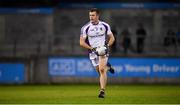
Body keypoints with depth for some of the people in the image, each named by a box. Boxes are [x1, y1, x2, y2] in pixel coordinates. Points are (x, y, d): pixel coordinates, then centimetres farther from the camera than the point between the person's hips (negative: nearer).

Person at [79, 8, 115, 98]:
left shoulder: (105, 26, 0)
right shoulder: (85, 28, -5)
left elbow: (112, 38, 9)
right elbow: (82, 42, -4)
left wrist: (107, 45, -10)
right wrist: (92, 48, -16)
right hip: (93, 52, 2)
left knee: (102, 70, -19)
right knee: (100, 71, 8)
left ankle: (102, 91, -19)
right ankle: (107, 67, 43)